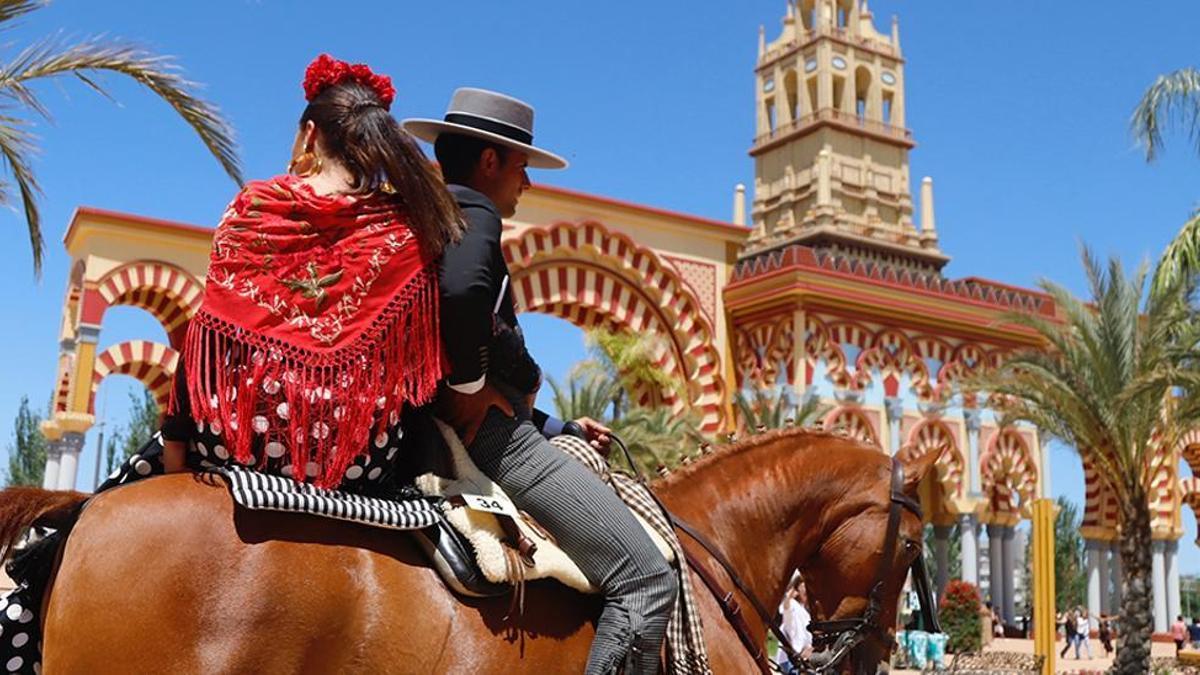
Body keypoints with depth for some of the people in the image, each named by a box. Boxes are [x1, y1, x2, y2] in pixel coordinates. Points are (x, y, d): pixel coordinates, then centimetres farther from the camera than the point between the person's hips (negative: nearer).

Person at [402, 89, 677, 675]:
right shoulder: (471, 209, -8)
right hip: (486, 430, -11)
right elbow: (460, 291, -33)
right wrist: (471, 388, -17)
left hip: (463, 429, 11)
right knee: (647, 579, -13)